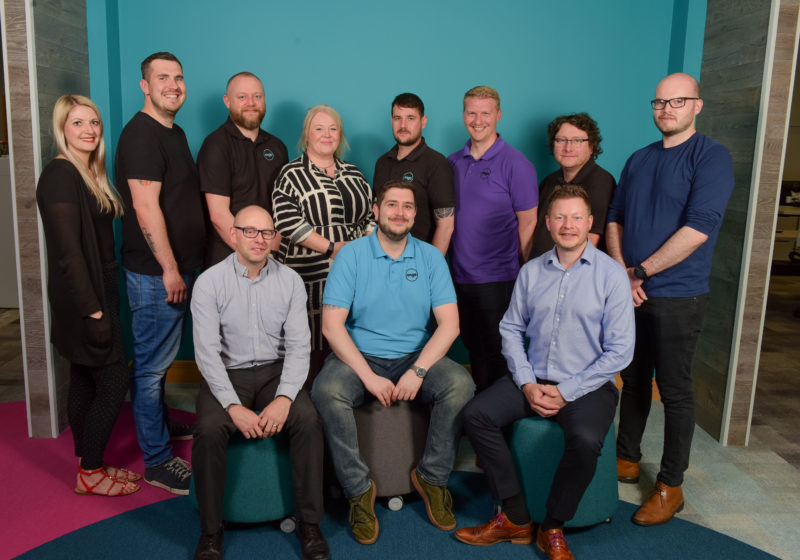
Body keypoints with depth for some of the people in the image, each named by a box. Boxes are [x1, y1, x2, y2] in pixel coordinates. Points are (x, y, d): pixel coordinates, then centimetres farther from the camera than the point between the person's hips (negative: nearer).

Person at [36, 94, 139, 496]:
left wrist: (101, 302, 10)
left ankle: (88, 466, 27)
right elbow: (67, 250, -20)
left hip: (96, 292, 9)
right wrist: (92, 310, -22)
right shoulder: (60, 175, -15)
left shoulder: (90, 172, 12)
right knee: (114, 382, -3)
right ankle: (90, 474, 13)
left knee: (85, 381, 15)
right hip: (84, 297, -9)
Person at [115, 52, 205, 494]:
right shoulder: (141, 134, -15)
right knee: (152, 365, 0)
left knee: (161, 358, 22)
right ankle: (158, 461, 10)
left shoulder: (175, 133, 16)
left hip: (175, 268, 10)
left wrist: (184, 266, 19)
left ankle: (161, 424, 40)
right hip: (155, 274, -10)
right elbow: (146, 207, -22)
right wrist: (170, 270, -21)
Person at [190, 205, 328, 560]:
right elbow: (207, 351, -10)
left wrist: (284, 398, -18)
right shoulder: (209, 283, -5)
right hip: (226, 374, -1)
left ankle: (309, 524, -7)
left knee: (309, 421, -24)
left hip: (275, 371, 1)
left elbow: (298, 345, -3)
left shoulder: (290, 281, 1)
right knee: (209, 430, -28)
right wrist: (234, 406, -21)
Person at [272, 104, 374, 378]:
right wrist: (332, 248, -12)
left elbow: (371, 216, 20)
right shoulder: (292, 174, 2)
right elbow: (287, 222, -9)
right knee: (312, 345, -5)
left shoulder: (353, 173, 18)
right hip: (310, 274, -4)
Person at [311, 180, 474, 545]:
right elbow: (332, 325, -10)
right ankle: (359, 488, -11)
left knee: (460, 384, -26)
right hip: (359, 356, -1)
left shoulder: (430, 257, 3)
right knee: (326, 391, -31)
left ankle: (432, 476, -3)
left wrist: (419, 370, -18)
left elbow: (449, 324, -4)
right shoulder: (351, 255, -3)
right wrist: (368, 376, -19)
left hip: (415, 355, 2)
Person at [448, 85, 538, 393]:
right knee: (473, 350, 16)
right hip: (458, 276, 5)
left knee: (493, 356, 2)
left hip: (497, 280, -5)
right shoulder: (452, 163, 10)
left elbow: (528, 223, -6)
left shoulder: (515, 163, -6)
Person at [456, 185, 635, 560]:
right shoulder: (531, 271, 6)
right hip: (533, 379, 4)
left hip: (588, 385, -3)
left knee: (585, 440, -32)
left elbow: (620, 351, -8)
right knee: (475, 414, -17)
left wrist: (567, 392, -13)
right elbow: (511, 329, 8)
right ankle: (516, 518, -4)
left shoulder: (611, 274, -6)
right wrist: (527, 384, -7)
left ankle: (552, 529, -5)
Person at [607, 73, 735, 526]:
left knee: (674, 390, 3)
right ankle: (627, 460, 32)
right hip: (631, 295, 6)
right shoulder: (639, 160, 12)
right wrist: (622, 274, -7)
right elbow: (614, 219, 9)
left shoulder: (712, 156, -8)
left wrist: (640, 272, -15)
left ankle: (670, 487, 16)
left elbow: (698, 229, -18)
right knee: (634, 379, 16)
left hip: (678, 297, -6)